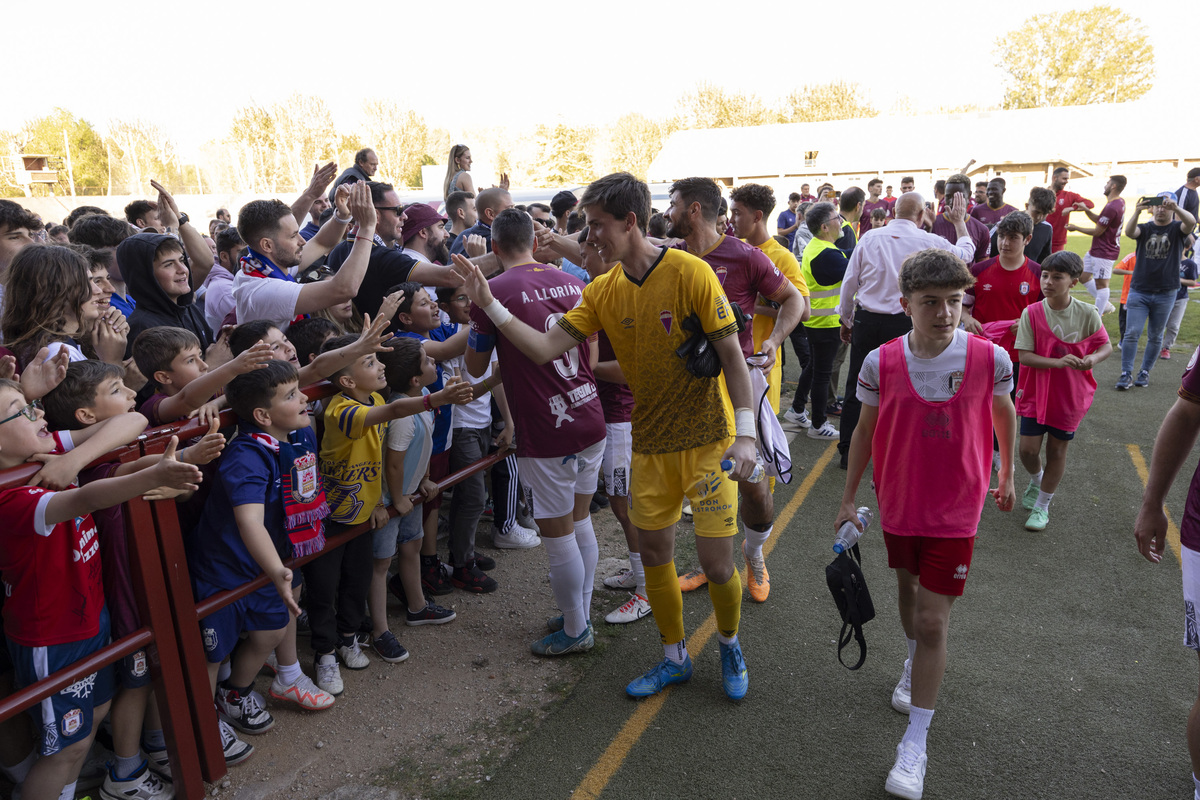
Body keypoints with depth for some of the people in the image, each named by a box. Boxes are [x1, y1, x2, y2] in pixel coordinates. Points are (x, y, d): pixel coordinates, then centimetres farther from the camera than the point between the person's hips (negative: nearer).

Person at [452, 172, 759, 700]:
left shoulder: (690, 272, -15)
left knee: (716, 562, -1)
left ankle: (730, 646, 31)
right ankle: (674, 658, 33)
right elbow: (547, 348, -7)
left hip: (707, 441, -5)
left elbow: (732, 353, -13)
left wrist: (745, 433, -18)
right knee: (653, 552, 11)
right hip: (650, 443, 5)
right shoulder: (603, 291, 0)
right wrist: (489, 306, -14)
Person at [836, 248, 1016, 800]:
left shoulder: (990, 359, -14)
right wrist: (848, 499, 3)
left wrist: (1007, 475, 17)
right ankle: (915, 663, 54)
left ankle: (915, 744, 9)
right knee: (907, 586, 24)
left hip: (954, 510, -2)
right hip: (898, 504, 2)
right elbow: (865, 431, 0)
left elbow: (1003, 413, 7)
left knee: (933, 620, -3)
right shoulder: (881, 364, -12)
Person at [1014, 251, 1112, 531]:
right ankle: (1036, 480, 35)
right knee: (1028, 449, -1)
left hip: (1070, 394, 0)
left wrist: (1093, 358, -22)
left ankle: (1042, 505, 26)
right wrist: (1058, 362, -28)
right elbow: (1024, 356, -14)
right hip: (1036, 391, 0)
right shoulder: (1032, 313, -12)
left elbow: (1106, 345, 1)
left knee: (1057, 449, 9)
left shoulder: (1087, 314, -11)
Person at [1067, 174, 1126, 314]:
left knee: (1101, 285, -4)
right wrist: (1086, 210, 7)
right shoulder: (1119, 203, 10)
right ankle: (1105, 305, 27)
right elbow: (1100, 221, 18)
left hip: (1104, 253, -11)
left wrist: (1076, 228, -6)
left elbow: (1097, 232, -18)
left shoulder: (1111, 207, -24)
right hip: (1096, 250, 11)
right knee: (1083, 277, 19)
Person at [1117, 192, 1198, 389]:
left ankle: (1145, 372, 18)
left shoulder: (1177, 228, 3)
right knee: (1132, 333, -7)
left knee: (1155, 337, 8)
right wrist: (1137, 212, -37)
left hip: (1165, 294, 0)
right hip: (1139, 291, 0)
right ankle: (1126, 374, -3)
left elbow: (1191, 222, -21)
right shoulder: (1145, 228, 4)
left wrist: (1175, 208, -40)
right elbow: (1129, 232, -19)